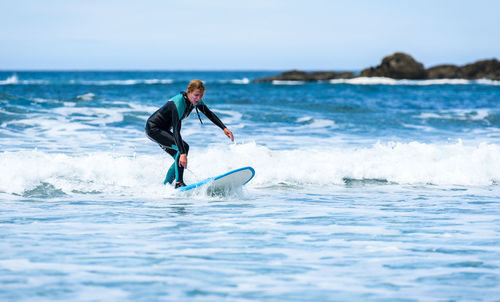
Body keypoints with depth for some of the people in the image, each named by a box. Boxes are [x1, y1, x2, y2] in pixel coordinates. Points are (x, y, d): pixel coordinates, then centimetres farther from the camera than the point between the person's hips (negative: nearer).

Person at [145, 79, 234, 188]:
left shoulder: (196, 100, -7)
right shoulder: (179, 103, -32)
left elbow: (209, 114, 8)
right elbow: (176, 131, -38)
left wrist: (224, 128, -3)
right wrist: (182, 153, -47)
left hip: (163, 130, 9)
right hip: (153, 129, -9)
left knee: (180, 159, 6)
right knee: (183, 147, -24)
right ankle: (179, 183, -24)